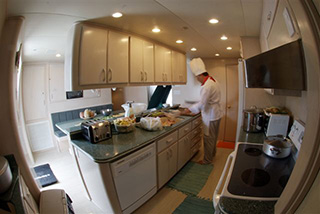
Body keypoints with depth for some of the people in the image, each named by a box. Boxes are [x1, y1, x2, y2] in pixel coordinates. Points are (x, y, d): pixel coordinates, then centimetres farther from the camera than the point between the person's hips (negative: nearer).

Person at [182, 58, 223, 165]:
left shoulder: (207, 86, -26)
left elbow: (201, 104, -28)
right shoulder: (213, 80, 6)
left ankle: (207, 160, 19)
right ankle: (212, 154, 39)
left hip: (211, 116, -10)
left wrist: (189, 110, -17)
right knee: (213, 137, 22)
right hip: (215, 113, 10)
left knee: (208, 138, 4)